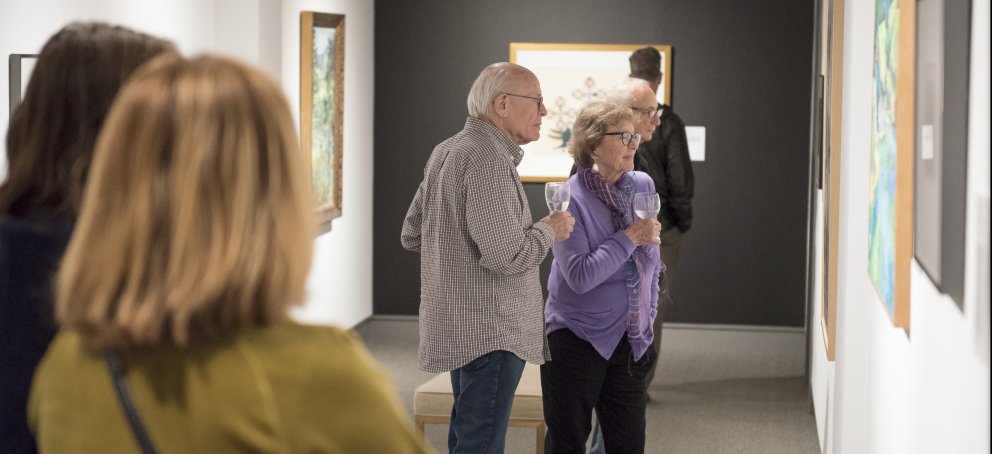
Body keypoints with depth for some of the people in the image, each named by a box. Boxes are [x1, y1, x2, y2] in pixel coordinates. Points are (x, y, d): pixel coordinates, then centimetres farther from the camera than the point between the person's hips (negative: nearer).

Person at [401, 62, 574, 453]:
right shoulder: (488, 159, -19)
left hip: (458, 324, 11)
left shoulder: (447, 150, 12)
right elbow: (506, 256, -25)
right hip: (489, 330, -11)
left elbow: (412, 234, 19)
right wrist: (549, 230, -8)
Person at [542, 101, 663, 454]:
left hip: (630, 340, 5)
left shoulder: (643, 186, 2)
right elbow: (580, 277, -22)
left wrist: (647, 316, 12)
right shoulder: (571, 199, -14)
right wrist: (630, 237, -18)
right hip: (577, 340, -5)